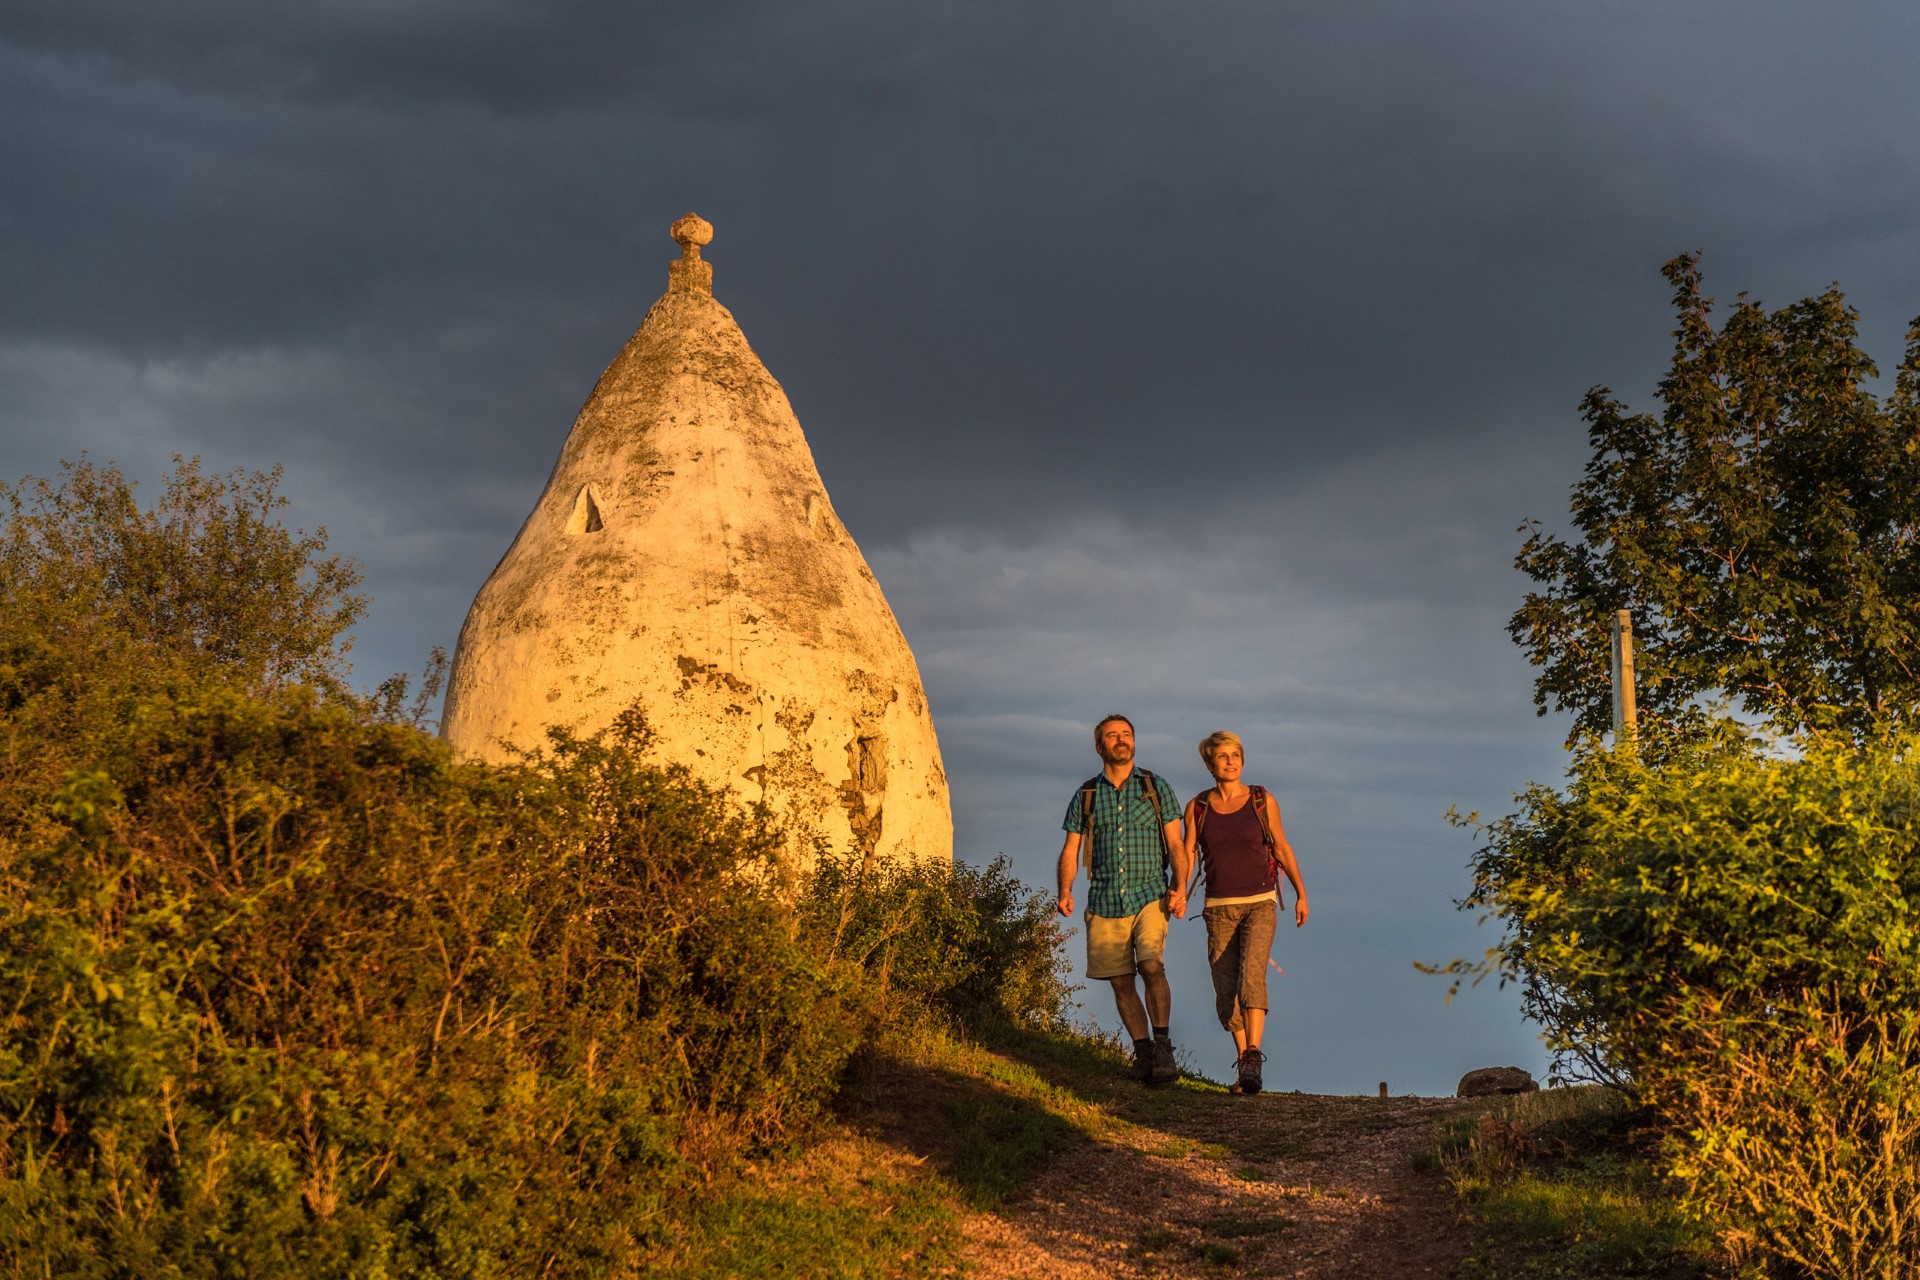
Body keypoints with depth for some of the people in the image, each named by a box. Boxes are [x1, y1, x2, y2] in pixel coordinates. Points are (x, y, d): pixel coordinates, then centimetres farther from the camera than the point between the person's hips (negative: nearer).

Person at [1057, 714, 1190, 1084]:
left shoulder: (1156, 788, 6)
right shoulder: (1085, 795, 9)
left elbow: (1175, 844, 4)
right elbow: (1071, 849, 8)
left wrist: (1180, 887, -10)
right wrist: (1065, 892, -7)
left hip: (1149, 896, -2)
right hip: (1105, 902, 2)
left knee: (1152, 966, -21)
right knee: (1121, 981, 3)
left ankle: (1163, 1047, -13)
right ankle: (1143, 1053, 14)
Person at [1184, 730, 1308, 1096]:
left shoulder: (1263, 801, -1)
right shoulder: (1197, 808, 2)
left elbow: (1282, 848, 8)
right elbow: (1188, 856, 0)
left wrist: (1301, 894, 9)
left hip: (1260, 904, -2)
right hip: (1219, 909, 2)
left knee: (1251, 975, -24)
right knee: (1226, 992, 2)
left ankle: (1253, 1060, -30)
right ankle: (1244, 1063, 20)